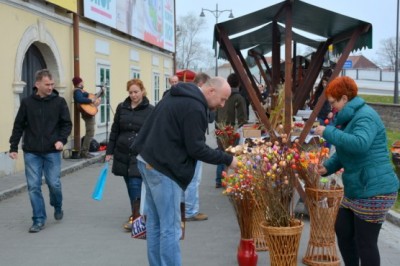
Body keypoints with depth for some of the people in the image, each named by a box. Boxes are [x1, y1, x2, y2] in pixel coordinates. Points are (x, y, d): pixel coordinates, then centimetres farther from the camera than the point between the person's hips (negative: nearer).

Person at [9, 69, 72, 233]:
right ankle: (39, 220, 10)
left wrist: (62, 140, -14)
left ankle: (58, 207, 31)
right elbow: (18, 126, 7)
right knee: (34, 186, 0)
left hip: (52, 152, -1)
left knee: (54, 184, 0)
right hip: (31, 152, 1)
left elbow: (67, 124, 3)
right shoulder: (27, 102, 2)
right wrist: (13, 147, 3)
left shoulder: (59, 102, 0)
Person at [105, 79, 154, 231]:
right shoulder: (122, 108, 7)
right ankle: (136, 214, 26)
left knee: (136, 185, -10)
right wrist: (109, 151, 9)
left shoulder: (150, 110, -3)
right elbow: (114, 131, 12)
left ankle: (135, 217, -5)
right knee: (130, 186, 12)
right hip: (123, 153, 4)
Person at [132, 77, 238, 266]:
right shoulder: (194, 107, -16)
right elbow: (196, 148, -17)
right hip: (163, 168, -10)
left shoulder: (179, 95, 15)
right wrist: (227, 159, -10)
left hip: (149, 161, 10)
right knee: (170, 229, -5)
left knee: (155, 224, 14)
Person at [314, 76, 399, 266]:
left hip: (374, 190, -11)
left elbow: (360, 144, -34)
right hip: (356, 190, 11)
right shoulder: (349, 118, 16)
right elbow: (344, 152, 21)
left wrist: (328, 132, -25)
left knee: (366, 242, -2)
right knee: (342, 232, 19)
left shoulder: (365, 116, -16)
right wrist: (328, 167, 4)